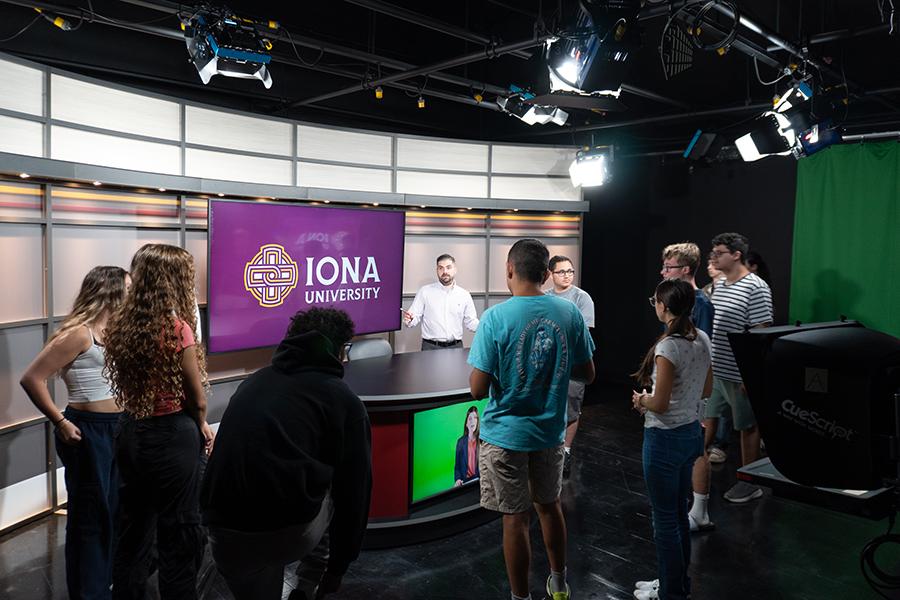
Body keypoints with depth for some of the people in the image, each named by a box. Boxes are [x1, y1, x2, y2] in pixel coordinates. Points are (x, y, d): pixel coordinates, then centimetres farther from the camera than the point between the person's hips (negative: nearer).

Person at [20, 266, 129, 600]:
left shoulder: (109, 331, 8)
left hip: (112, 428, 9)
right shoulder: (79, 333, -17)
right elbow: (32, 379, -19)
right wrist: (61, 423, -16)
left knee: (111, 508, 20)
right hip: (88, 431, -9)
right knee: (89, 514, 5)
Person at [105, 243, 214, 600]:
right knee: (180, 534, 8)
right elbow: (197, 399, -12)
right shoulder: (176, 328, -19)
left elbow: (128, 385, 5)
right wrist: (201, 425, 9)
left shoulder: (120, 326, 1)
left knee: (132, 529, 21)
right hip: (172, 437, -7)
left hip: (131, 433, 7)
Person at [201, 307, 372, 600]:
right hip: (291, 534, -4)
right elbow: (353, 489, 9)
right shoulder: (344, 399, 7)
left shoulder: (253, 381, 21)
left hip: (225, 533, 4)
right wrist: (339, 565, 21)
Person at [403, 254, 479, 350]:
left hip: (456, 346, 2)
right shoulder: (425, 291, 3)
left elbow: (471, 322, 13)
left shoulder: (464, 295, 9)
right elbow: (415, 317, 2)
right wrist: (409, 319, -19)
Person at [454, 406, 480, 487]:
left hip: (480, 481, -2)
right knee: (456, 487, -25)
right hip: (465, 482, 2)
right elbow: (457, 465, 11)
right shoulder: (461, 442, 10)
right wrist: (457, 479, -7)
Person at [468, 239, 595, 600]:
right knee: (549, 506, 23)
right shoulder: (570, 313, -7)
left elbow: (478, 389, -18)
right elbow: (587, 374, 2)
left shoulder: (496, 318, -19)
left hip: (506, 434, -4)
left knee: (515, 518, 9)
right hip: (551, 431, 5)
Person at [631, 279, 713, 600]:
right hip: (691, 432, 9)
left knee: (664, 519, 8)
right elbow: (706, 390, 12)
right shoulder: (702, 339, 2)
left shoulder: (667, 346, -24)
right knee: (679, 513, 22)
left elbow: (660, 404, -21)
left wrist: (641, 399, -2)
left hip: (665, 439, -9)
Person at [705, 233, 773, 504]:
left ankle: (750, 482, 22)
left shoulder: (756, 288, -14)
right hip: (713, 369, 7)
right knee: (705, 419, 13)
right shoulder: (719, 284, 11)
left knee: (747, 426, 8)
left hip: (738, 374, -7)